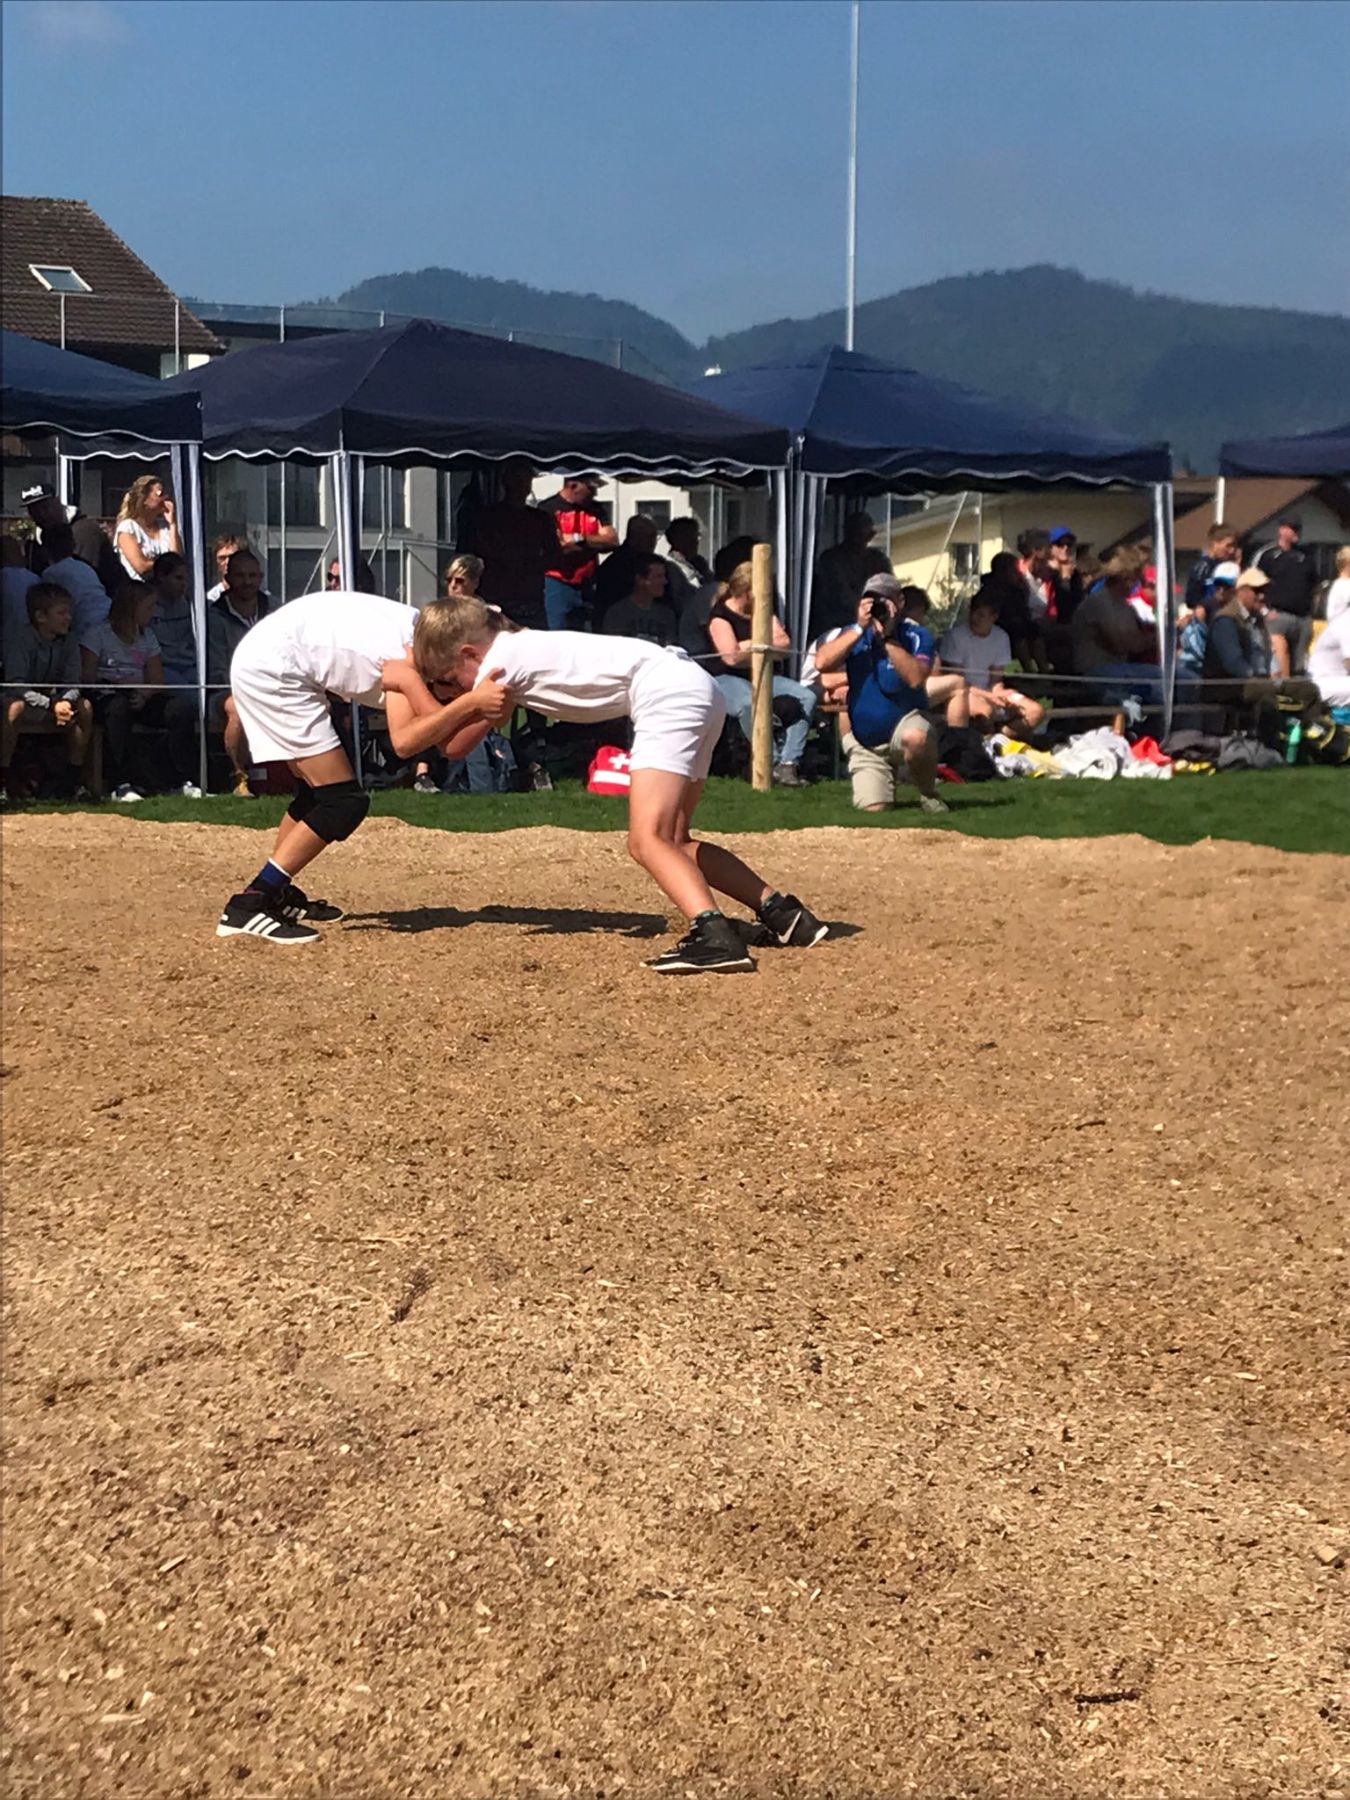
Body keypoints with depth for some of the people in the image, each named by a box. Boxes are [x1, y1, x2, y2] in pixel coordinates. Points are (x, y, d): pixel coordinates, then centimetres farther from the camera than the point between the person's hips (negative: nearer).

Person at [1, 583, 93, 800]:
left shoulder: (68, 641, -1)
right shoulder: (20, 641, -19)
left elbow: (72, 683, -5)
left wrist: (66, 702, -29)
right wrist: (52, 705, -36)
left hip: (54, 699, 6)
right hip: (22, 699, -5)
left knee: (85, 707, -19)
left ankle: (72, 778, -12)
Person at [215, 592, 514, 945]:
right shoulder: (411, 650, -20)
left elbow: (451, 746, -4)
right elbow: (404, 740, -33)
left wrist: (492, 710, -18)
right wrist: (471, 703, -34)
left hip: (263, 664, 10)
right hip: (270, 667, -10)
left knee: (318, 790, 20)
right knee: (345, 802, -11)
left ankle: (275, 893, 29)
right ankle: (245, 908, -12)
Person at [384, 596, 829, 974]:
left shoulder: (500, 658, -6)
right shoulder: (517, 650, 19)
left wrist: (409, 681, 9)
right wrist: (429, 681, 19)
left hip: (667, 692, -10)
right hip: (693, 688, 10)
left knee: (647, 841, -21)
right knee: (671, 842, 15)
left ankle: (713, 934, -39)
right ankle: (782, 912, 14)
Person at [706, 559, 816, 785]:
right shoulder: (720, 614, -7)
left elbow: (785, 644, 3)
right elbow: (732, 657, -20)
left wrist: (750, 645, -9)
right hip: (727, 679, -7)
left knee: (807, 697, -15)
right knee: (750, 703, -40)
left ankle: (788, 762, -26)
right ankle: (774, 763, -26)